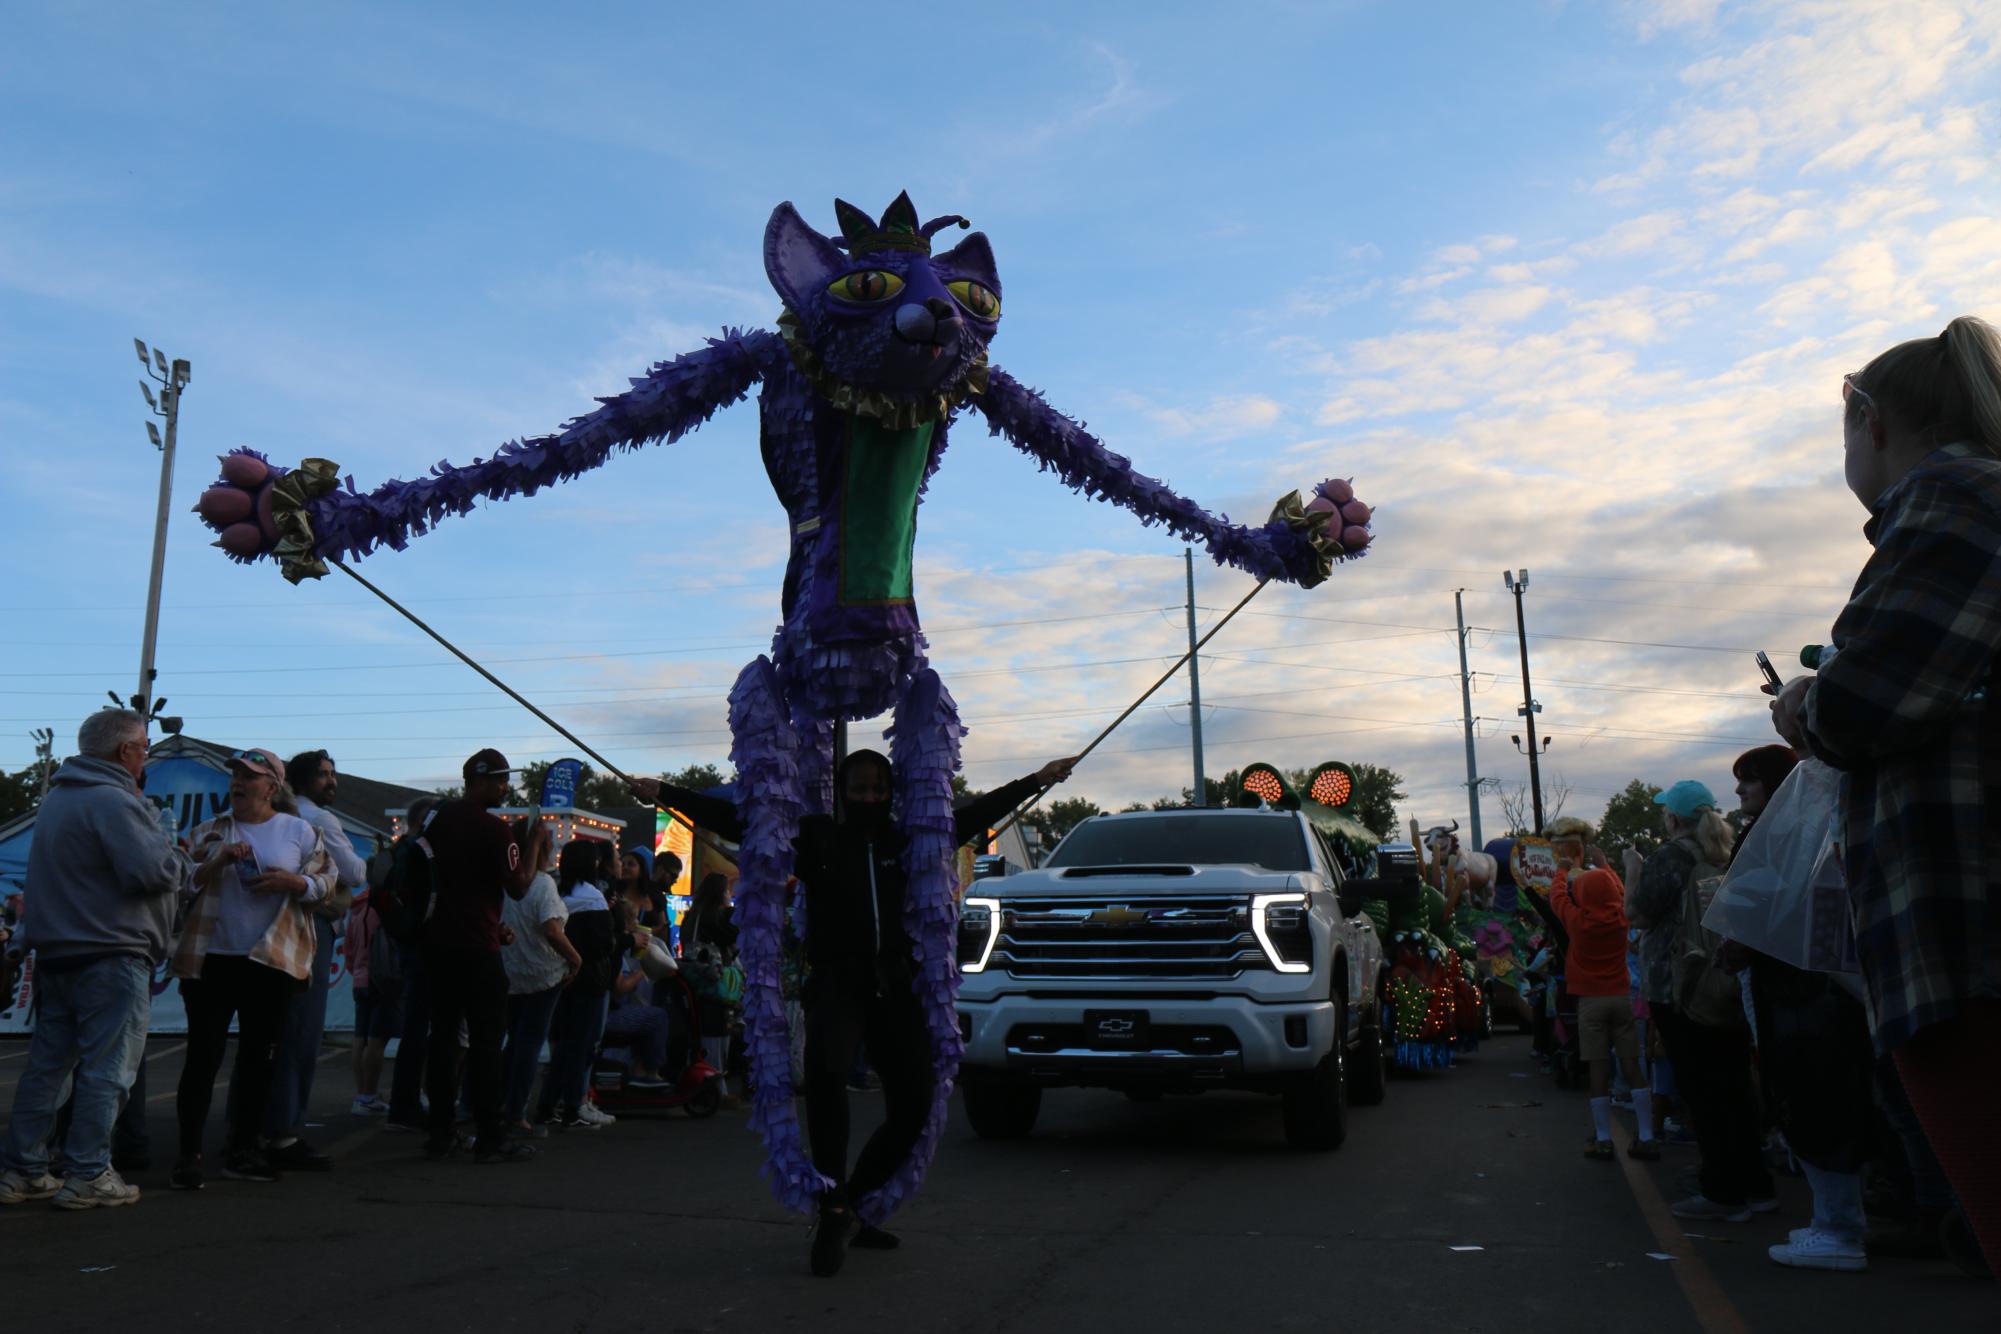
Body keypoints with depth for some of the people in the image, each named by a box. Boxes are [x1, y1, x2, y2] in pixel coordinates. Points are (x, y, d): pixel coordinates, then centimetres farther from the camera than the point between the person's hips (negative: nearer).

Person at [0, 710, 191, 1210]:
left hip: (54, 952, 10)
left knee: (47, 1064, 14)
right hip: (110, 954, -9)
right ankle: (87, 1176, 0)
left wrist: (168, 853, 10)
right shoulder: (112, 800, -16)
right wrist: (181, 859, -3)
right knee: (107, 1067, -3)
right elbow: (150, 870, -23)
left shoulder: (56, 797, 17)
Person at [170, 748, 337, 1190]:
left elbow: (329, 881, 5)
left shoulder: (300, 831, 6)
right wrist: (219, 860, -13)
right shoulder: (210, 831, 10)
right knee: (203, 1055, -2)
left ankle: (243, 1150, 17)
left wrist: (294, 882, -14)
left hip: (272, 961, 0)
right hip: (211, 958, 0)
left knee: (259, 1057, 6)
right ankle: (189, 1154, 4)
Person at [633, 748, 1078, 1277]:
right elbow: (739, 819, 3)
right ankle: (833, 1210, -19)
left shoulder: (908, 840, 13)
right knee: (825, 1068, -32)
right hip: (835, 981, -4)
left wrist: (1037, 780, 28)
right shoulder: (815, 836, 6)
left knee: (913, 1106, -1)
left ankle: (854, 1202, 22)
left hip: (895, 986, 4)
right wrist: (667, 795, -4)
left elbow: (975, 814, 23)